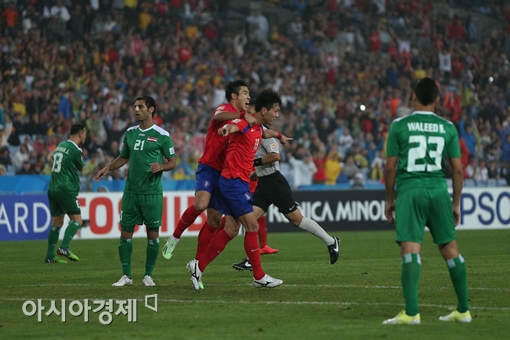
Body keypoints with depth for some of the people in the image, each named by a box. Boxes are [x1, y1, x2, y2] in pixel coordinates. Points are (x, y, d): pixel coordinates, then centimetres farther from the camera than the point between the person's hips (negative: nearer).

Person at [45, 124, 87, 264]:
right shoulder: (75, 150, -9)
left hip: (53, 189, 8)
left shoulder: (61, 146, 15)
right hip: (66, 190, -8)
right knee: (77, 220, -4)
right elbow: (81, 168, 5)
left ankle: (50, 256, 6)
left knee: (57, 223, 10)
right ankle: (64, 247, -18)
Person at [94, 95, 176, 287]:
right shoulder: (130, 133, 10)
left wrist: (161, 166, -20)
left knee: (152, 233, 1)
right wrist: (108, 168, 5)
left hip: (152, 192, -4)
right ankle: (126, 275, 8)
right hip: (131, 191, 4)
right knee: (125, 232, 1)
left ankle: (148, 275, 12)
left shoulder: (162, 135, -4)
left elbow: (172, 162, 0)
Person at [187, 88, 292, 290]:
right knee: (252, 226, -8)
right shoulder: (245, 123, -14)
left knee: (231, 230, 7)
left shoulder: (257, 128, 14)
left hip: (238, 182, 10)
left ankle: (199, 265, 12)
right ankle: (259, 277, -2)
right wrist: (226, 129, -62)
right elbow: (232, 126, -38)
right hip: (234, 180, -10)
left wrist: (279, 136, 58)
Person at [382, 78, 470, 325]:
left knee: (410, 249, -8)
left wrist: (390, 198, 11)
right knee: (450, 248, 11)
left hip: (410, 191, -3)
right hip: (439, 191, 3)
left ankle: (411, 313, -17)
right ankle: (463, 310, 18)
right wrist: (456, 202, 15)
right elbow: (458, 168, 6)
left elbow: (390, 167, 0)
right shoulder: (448, 128, 6)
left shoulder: (399, 126, 0)